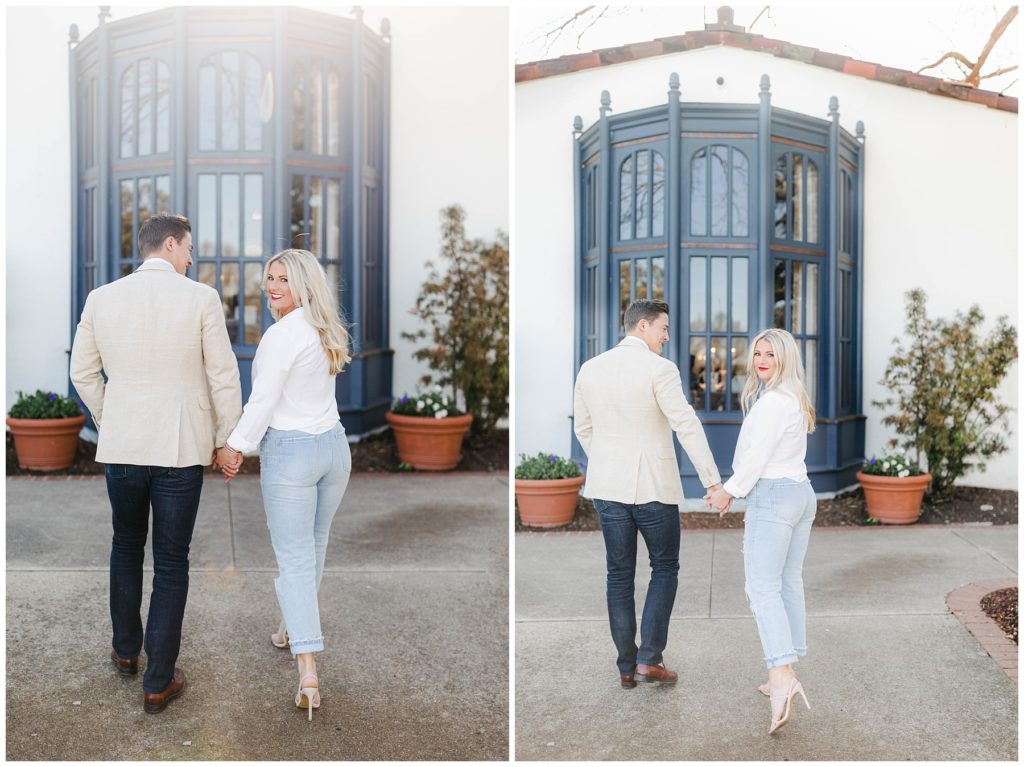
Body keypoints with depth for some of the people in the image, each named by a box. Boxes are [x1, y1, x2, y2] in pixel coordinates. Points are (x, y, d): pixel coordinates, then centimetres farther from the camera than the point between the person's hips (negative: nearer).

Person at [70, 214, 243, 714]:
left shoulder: (101, 299, 0)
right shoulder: (201, 299, -10)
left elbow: (83, 373, 9)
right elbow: (223, 377, -7)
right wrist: (225, 439, 5)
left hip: (120, 446, 3)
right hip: (182, 448, -3)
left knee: (126, 545, 24)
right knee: (171, 562, 7)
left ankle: (126, 649, 39)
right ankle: (158, 681, 12)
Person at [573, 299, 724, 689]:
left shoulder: (590, 368, 4)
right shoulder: (660, 369, -12)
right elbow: (687, 426, -17)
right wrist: (713, 481, -16)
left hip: (608, 486, 5)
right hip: (654, 486, -4)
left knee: (619, 575, 11)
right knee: (665, 568, 12)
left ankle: (627, 667, 17)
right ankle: (649, 658, 6)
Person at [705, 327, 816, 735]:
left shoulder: (772, 400, -16)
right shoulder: (796, 400, 15)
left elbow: (758, 457, -17)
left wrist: (729, 491, -3)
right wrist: (732, 490, 14)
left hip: (771, 498, -10)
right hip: (801, 493, 10)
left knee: (763, 588, -10)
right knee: (789, 584, 11)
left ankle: (782, 675, -21)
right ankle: (787, 678, 18)